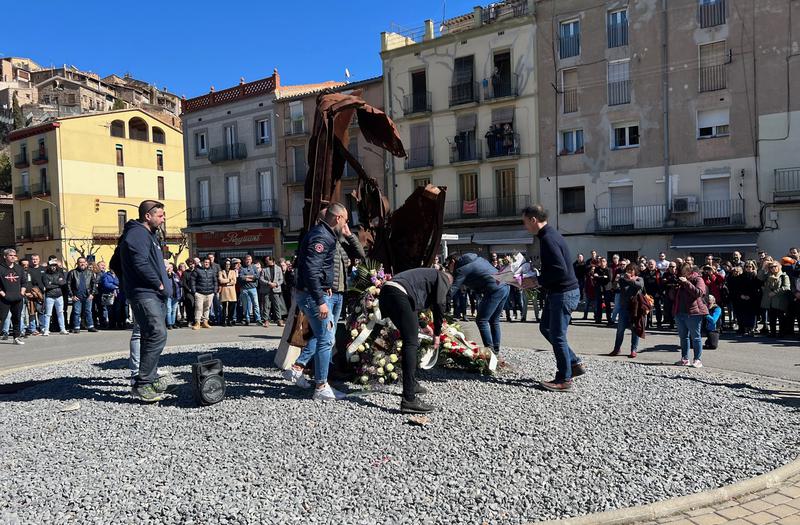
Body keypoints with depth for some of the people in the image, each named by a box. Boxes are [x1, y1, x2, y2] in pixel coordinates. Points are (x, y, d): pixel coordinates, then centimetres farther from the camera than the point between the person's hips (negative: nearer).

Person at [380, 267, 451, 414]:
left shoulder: (429, 274, 38)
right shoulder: (443, 278, 15)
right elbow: (440, 304, 2)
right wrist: (437, 334, 12)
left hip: (386, 291, 9)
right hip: (399, 293, -9)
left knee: (411, 340, 23)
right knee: (411, 343, -12)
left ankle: (411, 384, 33)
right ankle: (409, 400, -18)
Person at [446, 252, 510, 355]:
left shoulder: (461, 269, -4)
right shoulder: (477, 258, 21)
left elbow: (452, 290, -10)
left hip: (495, 290, -9)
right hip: (505, 286, 9)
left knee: (481, 320, -2)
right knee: (494, 320, 18)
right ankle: (496, 349, 22)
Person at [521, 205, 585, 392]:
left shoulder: (548, 239, -21)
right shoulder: (550, 234, 11)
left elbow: (560, 270, -28)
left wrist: (537, 281, -18)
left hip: (563, 293, -11)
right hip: (557, 292, 11)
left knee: (557, 335, -1)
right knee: (546, 327, 19)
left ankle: (564, 379, 11)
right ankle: (574, 364, 26)